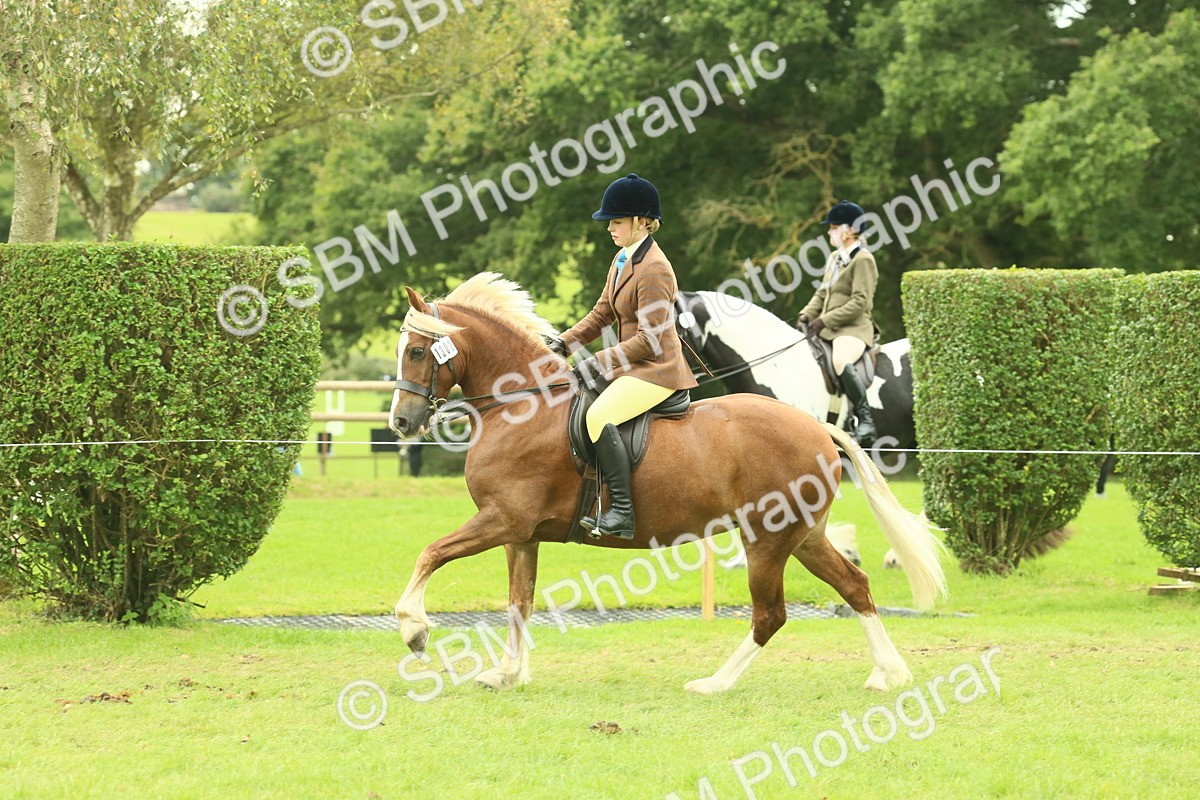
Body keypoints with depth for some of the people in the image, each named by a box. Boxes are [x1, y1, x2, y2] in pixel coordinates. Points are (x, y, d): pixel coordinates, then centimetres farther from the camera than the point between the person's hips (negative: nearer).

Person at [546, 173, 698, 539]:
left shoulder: (654, 269, -19)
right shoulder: (622, 260, 12)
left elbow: (650, 338, -21)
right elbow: (602, 313, 18)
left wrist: (599, 362, -20)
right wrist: (564, 343, 5)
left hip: (657, 370, -11)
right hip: (631, 367, 11)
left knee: (599, 415, -31)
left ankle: (622, 511, -32)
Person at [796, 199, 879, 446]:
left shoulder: (863, 260, -10)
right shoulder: (834, 258, 17)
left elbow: (860, 302, -17)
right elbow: (822, 293, 22)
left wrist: (825, 320, -19)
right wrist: (808, 314, 3)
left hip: (853, 329, -10)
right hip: (827, 329, 10)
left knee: (840, 362, -37)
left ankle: (865, 422, -29)